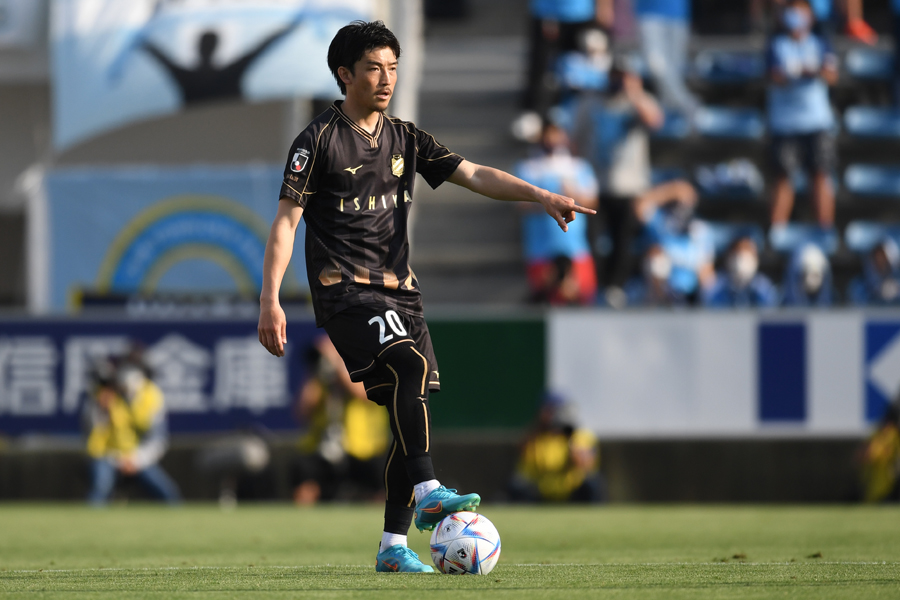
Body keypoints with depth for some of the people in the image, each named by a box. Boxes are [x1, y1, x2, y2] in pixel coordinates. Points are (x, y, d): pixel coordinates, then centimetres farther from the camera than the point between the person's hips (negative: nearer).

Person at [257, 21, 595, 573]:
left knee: (411, 409, -1)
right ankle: (427, 492, -35)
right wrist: (270, 300, -14)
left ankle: (394, 546, 3)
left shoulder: (405, 139, 14)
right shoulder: (320, 140, -3)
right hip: (345, 287, -6)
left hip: (399, 289, 6)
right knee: (410, 364, -30)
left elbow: (474, 175, 8)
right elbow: (286, 222, -5)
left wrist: (541, 196, -8)